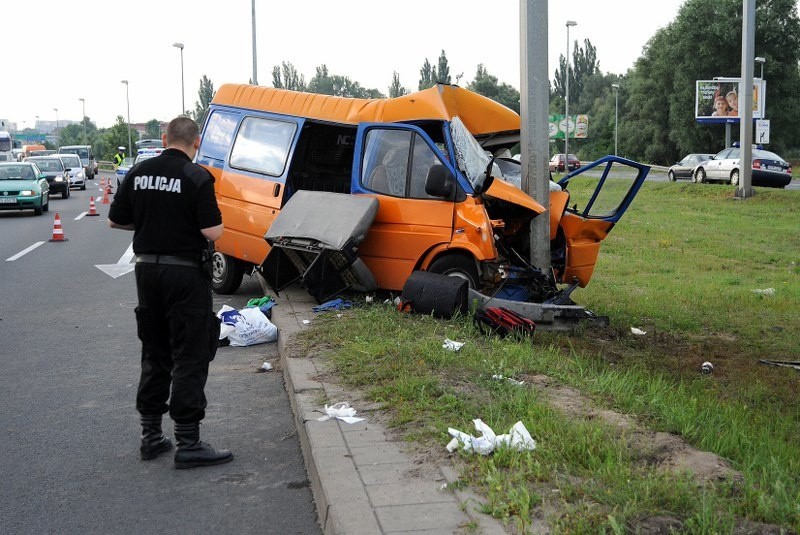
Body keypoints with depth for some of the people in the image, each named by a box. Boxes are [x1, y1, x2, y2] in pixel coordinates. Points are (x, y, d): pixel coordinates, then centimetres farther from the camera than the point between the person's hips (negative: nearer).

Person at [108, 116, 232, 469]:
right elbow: (212, 232, -18)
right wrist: (214, 219, 3)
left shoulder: (138, 173, 4)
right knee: (190, 358, 0)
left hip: (147, 270, 6)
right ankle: (188, 444, 1)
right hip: (186, 274, -6)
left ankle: (151, 436, 23)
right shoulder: (197, 177, -14)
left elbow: (115, 221, 10)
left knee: (154, 354, 17)